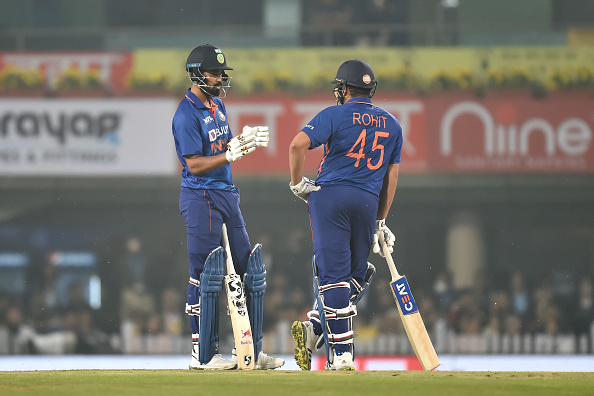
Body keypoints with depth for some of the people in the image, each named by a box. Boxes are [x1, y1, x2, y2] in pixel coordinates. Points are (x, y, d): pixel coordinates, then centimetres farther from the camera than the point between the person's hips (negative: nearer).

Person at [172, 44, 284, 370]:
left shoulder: (217, 106, 15)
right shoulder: (186, 115, -13)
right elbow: (195, 164, -18)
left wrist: (246, 140, 1)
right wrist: (233, 152, -24)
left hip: (227, 194, 9)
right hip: (201, 198, -9)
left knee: (248, 270, 8)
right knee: (205, 275, -6)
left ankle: (252, 350, 13)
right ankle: (203, 353, 1)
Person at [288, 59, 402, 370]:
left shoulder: (335, 115, 2)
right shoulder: (392, 124, 16)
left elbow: (298, 144, -13)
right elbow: (391, 176, 17)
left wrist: (296, 183, 1)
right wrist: (380, 222, 21)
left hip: (330, 196, -3)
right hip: (368, 203, 3)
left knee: (333, 275, -4)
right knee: (357, 273, 15)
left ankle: (341, 356, -10)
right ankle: (315, 327, -2)